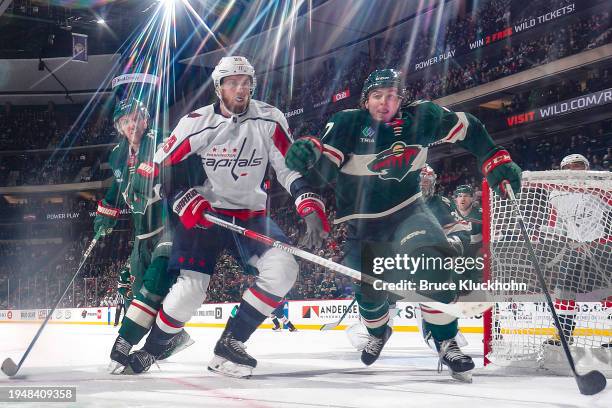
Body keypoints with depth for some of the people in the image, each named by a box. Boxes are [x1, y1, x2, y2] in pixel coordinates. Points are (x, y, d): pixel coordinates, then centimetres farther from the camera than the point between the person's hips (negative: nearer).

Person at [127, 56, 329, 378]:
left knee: (282, 268, -20)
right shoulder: (196, 123, -10)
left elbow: (291, 169, -5)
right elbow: (161, 169, -4)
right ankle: (149, 350, 11)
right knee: (191, 287, -15)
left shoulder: (269, 120, -6)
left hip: (251, 216, 3)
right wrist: (188, 203, -17)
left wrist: (312, 211, -18)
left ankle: (229, 344, -9)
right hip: (202, 215, -2)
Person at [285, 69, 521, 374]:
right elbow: (321, 171, -25)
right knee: (368, 288, 8)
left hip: (407, 210, 0)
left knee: (431, 259, -29)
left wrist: (497, 162, -3)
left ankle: (445, 338, -13)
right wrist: (307, 152, -47)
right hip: (361, 221, 0)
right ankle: (378, 332, 45)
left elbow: (467, 129, 4)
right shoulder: (348, 124, -15)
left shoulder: (419, 118, -8)